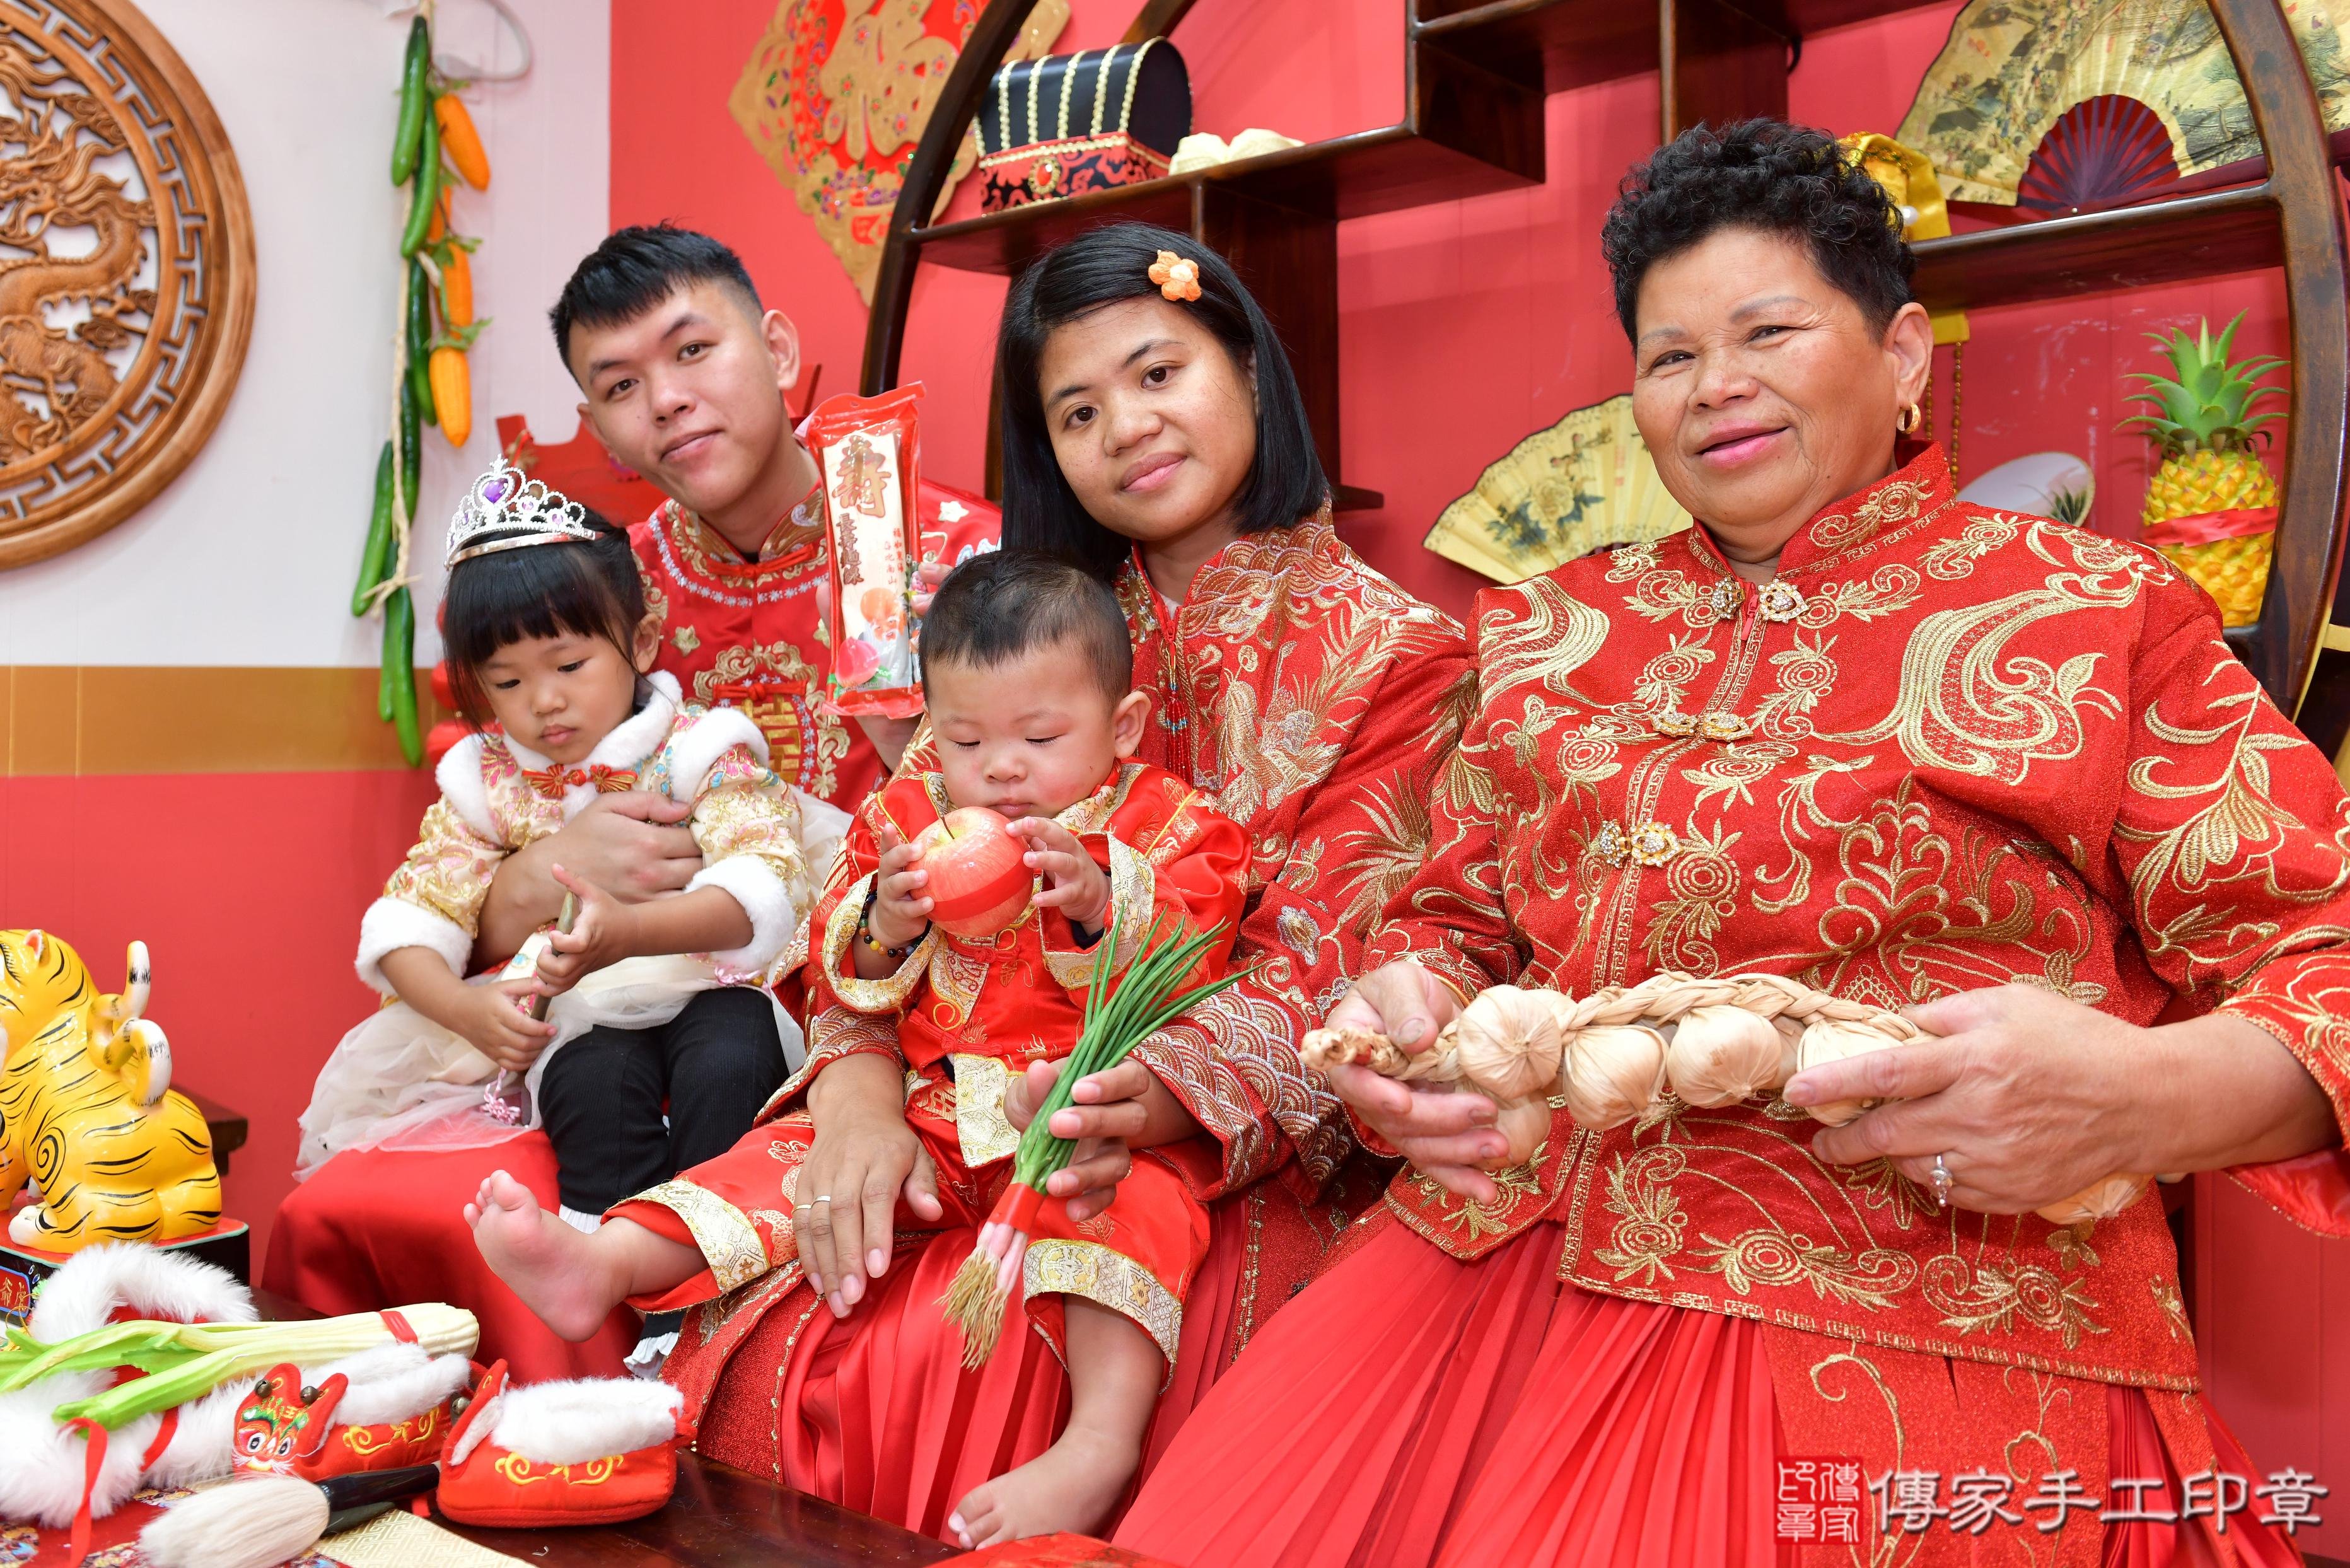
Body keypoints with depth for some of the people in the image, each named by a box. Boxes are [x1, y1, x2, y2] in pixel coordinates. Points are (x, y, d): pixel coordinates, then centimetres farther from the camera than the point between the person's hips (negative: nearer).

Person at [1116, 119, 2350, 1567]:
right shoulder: (1556, 632, 17)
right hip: (1495, 1266, 4)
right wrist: (1402, 1012, -1)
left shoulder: (2103, 614, 6)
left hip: (1922, 1326, -3)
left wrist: (2145, 1096, -19)